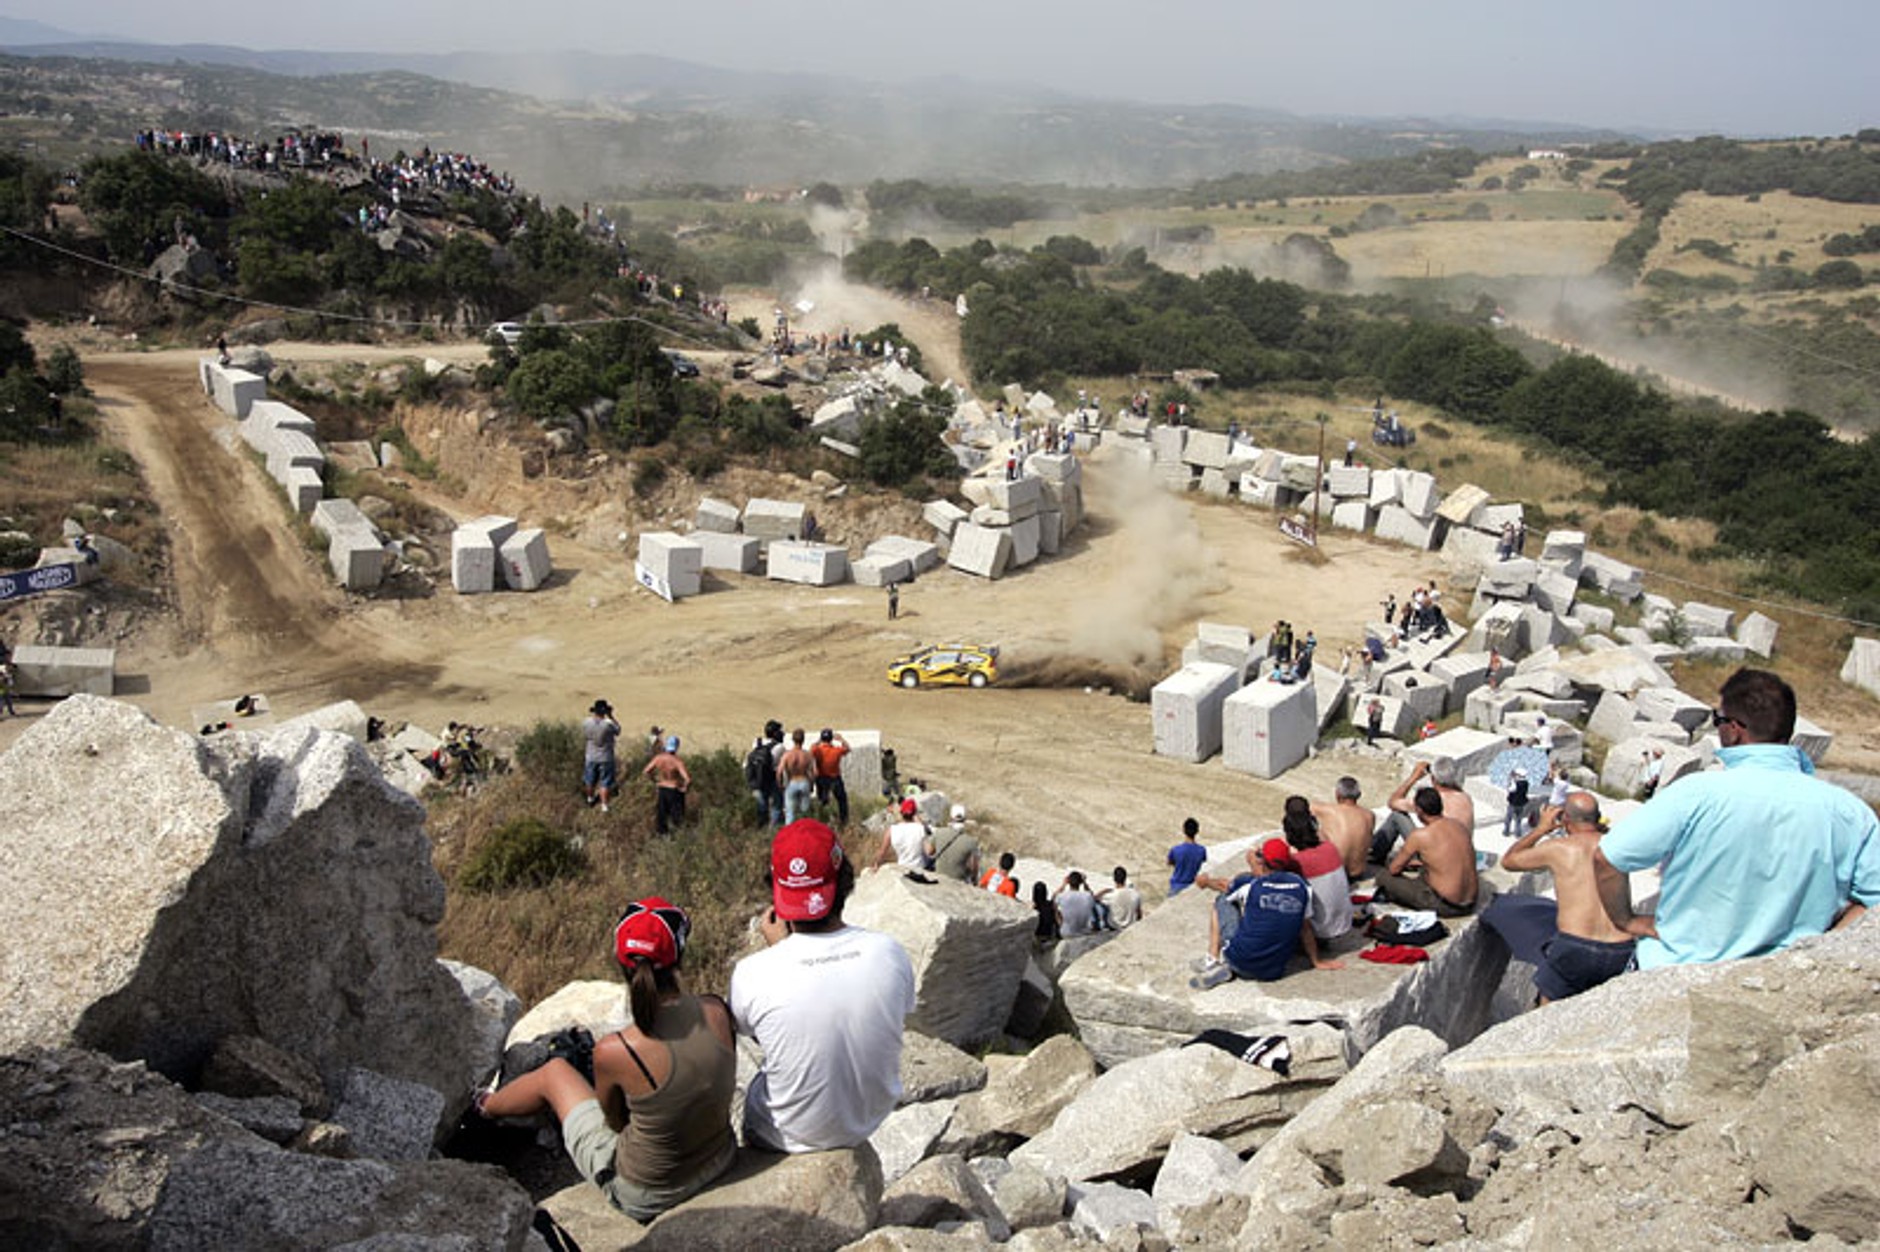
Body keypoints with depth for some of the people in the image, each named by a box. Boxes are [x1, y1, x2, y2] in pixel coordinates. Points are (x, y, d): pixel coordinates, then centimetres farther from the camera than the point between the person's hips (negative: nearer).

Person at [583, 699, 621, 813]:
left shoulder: (587, 723, -12)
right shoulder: (608, 724, -23)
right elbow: (618, 731, -3)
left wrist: (591, 716, 9)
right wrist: (610, 716, -1)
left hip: (591, 758, 4)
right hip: (605, 758, -4)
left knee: (590, 782, 22)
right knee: (605, 784, 5)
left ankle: (590, 799, 44)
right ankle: (604, 806, 5)